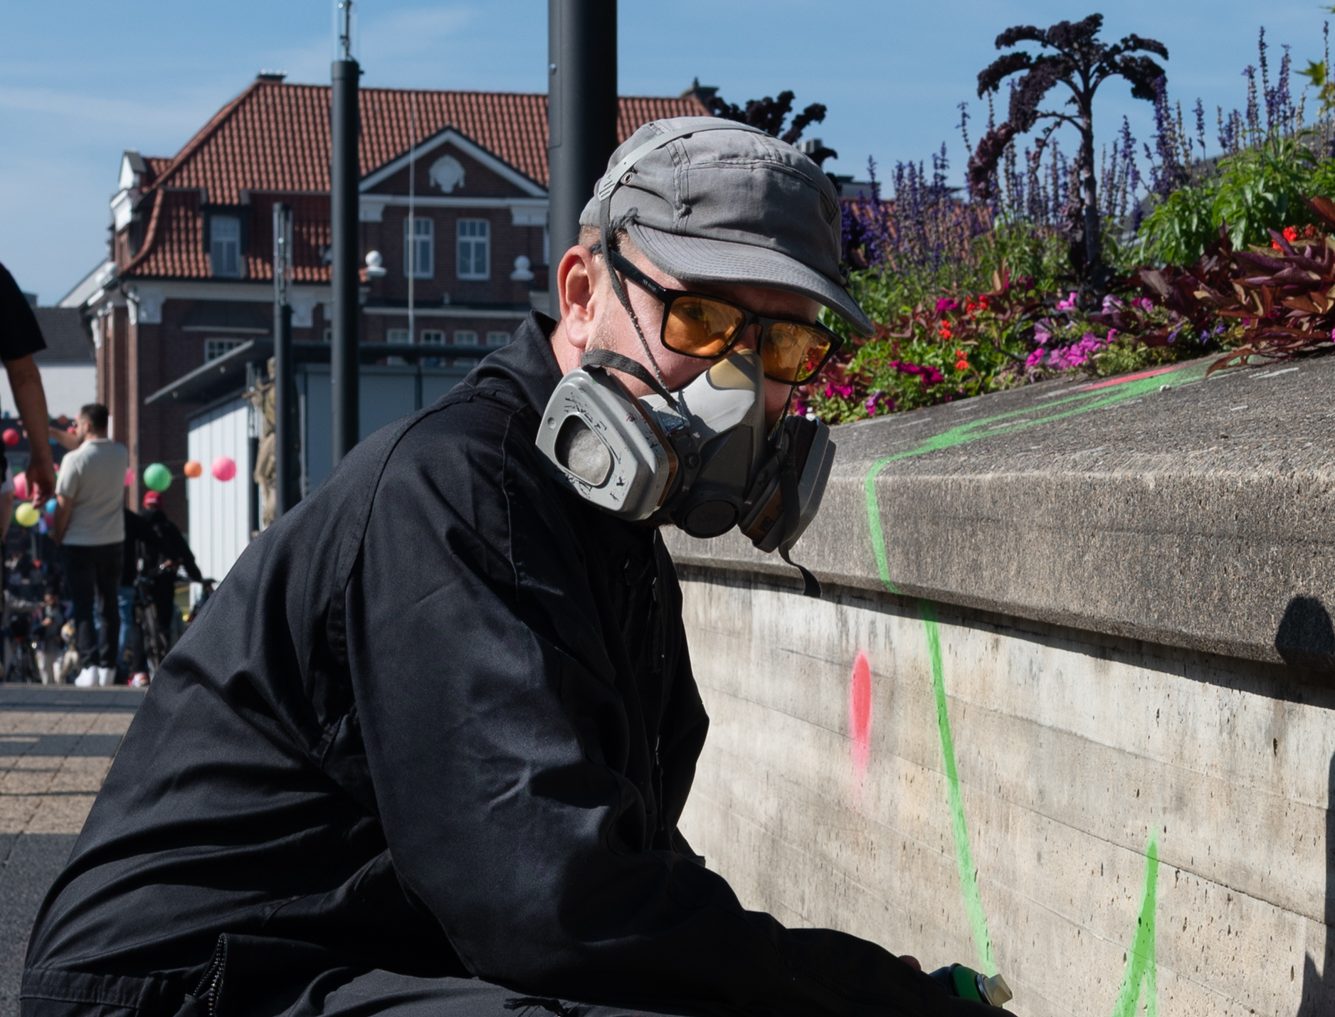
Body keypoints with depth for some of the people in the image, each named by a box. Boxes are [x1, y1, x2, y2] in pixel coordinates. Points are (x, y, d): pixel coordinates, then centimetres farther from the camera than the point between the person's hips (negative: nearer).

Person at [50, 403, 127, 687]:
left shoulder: (75, 459, -17)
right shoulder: (121, 454, 0)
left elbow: (64, 506, -14)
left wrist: (57, 536, 1)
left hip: (80, 543, -4)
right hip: (113, 540, 4)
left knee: (83, 606, 1)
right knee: (109, 605, 11)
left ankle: (89, 666, -7)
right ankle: (107, 667, 9)